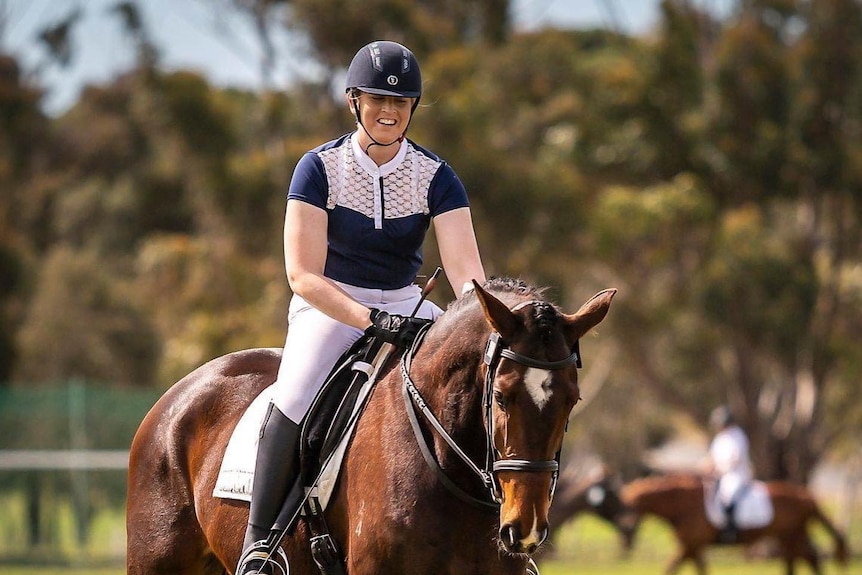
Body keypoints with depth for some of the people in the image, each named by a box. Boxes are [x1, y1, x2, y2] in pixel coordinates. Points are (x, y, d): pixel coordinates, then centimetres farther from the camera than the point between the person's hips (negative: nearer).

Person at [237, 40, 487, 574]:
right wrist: (371, 320, -30)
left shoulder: (435, 176, -3)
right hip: (329, 305, -3)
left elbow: (464, 267, -14)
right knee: (296, 395, -31)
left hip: (405, 305, 3)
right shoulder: (320, 168, -9)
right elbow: (303, 274, -15)